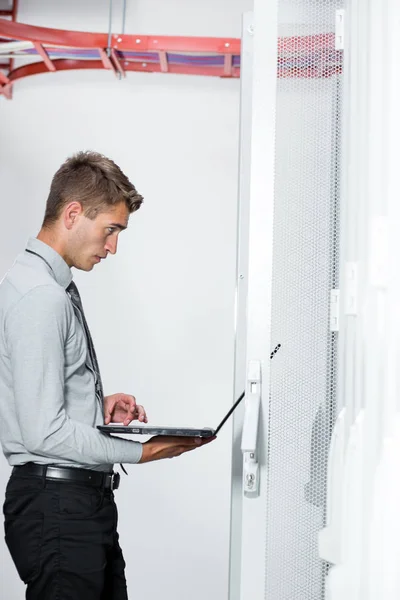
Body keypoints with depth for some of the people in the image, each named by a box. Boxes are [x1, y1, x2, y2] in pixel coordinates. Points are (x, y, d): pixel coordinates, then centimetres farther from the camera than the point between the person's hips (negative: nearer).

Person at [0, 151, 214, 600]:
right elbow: (44, 432, -23)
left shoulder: (55, 287, 13)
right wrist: (142, 451, -15)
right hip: (57, 507, -10)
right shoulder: (41, 298, -19)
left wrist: (100, 406, 6)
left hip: (86, 501, 10)